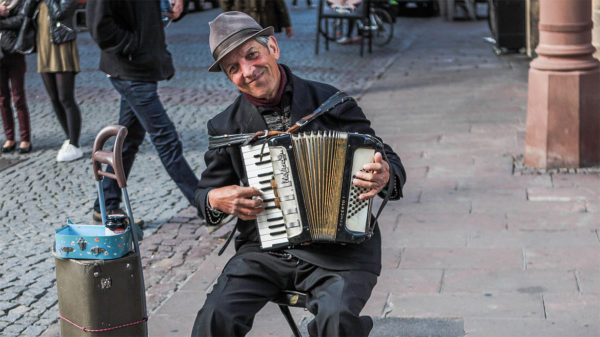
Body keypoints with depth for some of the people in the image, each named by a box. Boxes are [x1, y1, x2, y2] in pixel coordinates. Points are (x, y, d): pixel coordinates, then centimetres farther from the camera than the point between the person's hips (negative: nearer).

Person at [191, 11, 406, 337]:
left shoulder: (330, 102, 1)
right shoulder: (226, 126, 8)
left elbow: (389, 161, 7)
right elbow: (206, 192, 18)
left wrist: (385, 177, -17)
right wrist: (216, 199, -6)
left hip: (339, 247, -2)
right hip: (264, 248, 2)